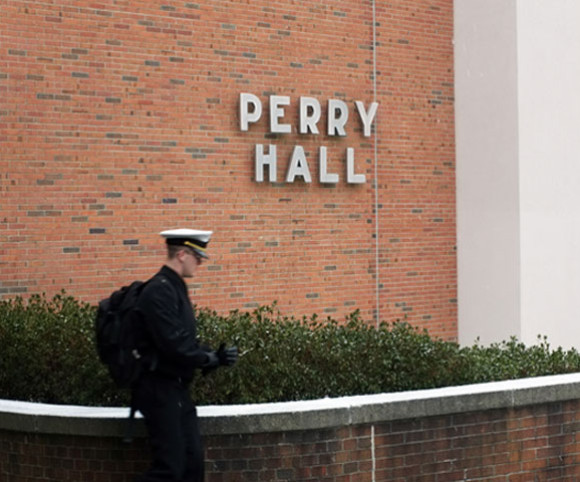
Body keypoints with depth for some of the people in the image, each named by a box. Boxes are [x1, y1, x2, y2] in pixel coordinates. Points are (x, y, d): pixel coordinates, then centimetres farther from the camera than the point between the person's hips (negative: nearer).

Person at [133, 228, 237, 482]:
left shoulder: (175, 287, 14)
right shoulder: (159, 290, -18)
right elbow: (174, 344, -24)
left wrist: (215, 355, 1)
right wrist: (212, 359, -11)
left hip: (177, 389, 10)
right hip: (160, 389, -10)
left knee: (193, 462, 10)